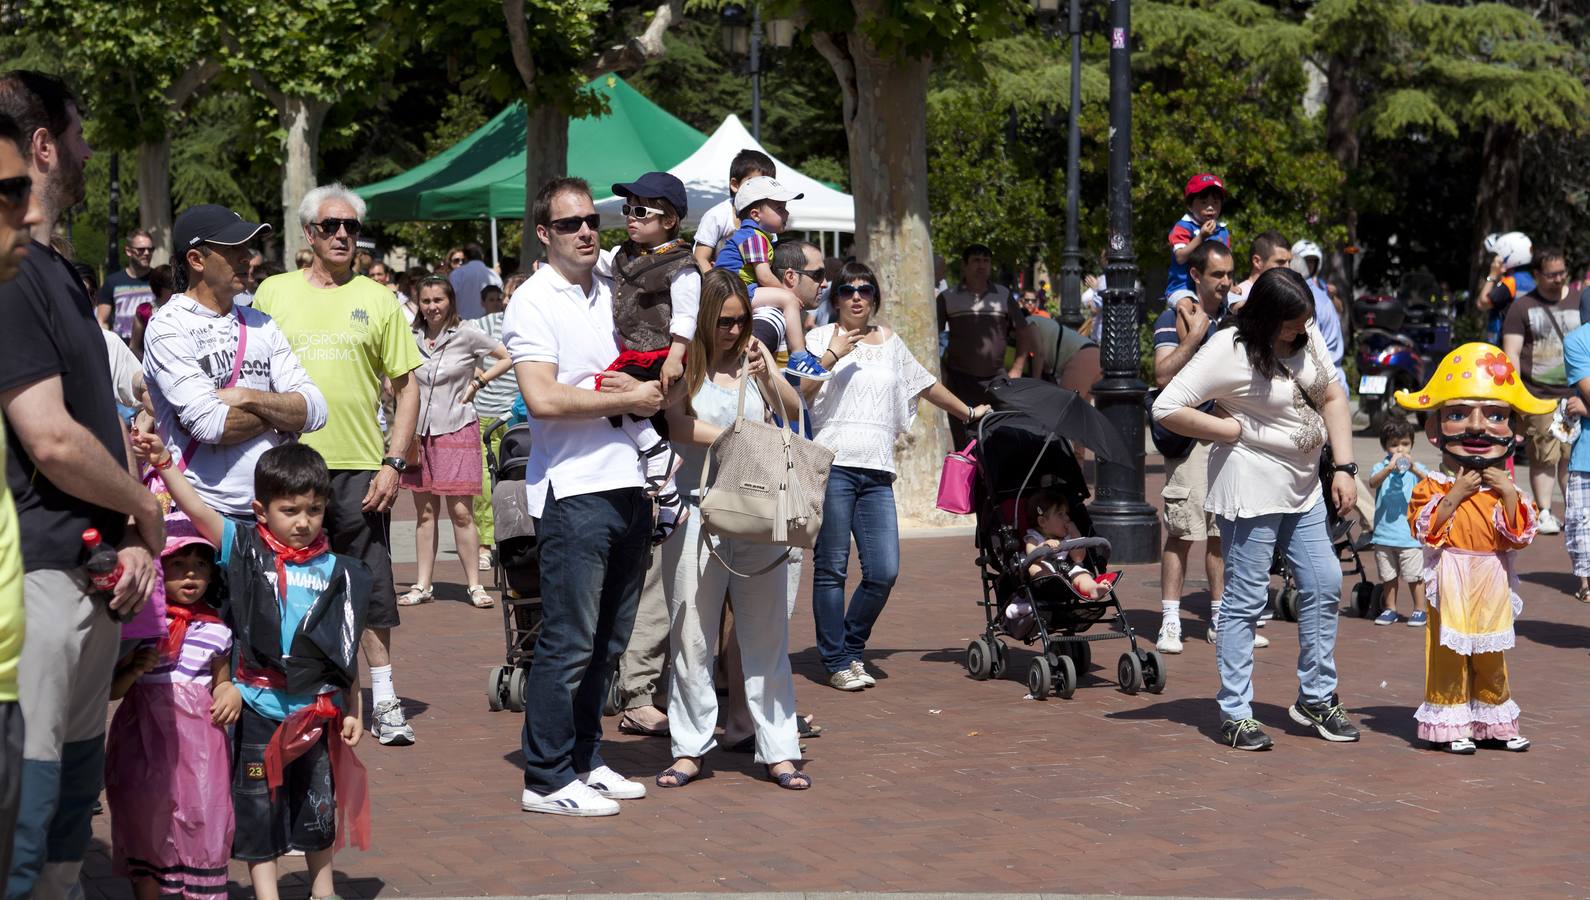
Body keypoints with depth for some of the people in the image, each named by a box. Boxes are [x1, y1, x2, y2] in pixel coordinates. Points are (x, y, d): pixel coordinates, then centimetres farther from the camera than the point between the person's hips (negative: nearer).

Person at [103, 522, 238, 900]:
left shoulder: (216, 630, 6)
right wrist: (133, 671, -18)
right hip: (143, 735, -1)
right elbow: (109, 690, 1)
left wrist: (231, 693, -3)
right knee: (144, 822, 8)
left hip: (199, 737, 1)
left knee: (202, 821, -1)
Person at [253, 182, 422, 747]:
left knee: (372, 585, 1)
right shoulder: (274, 292, 7)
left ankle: (384, 701, 10)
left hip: (360, 467, -1)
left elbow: (407, 386, 6)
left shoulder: (376, 299, 6)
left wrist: (394, 463, -3)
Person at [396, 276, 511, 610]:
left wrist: (478, 382, -4)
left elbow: (508, 358, 2)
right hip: (420, 431, 4)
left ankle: (475, 585, 0)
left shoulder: (467, 336, -3)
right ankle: (422, 585, 12)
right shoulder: (411, 339, 7)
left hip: (457, 430, -3)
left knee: (461, 512, -6)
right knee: (425, 512, 7)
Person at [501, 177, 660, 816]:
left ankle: (584, 758, 23)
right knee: (569, 643, -6)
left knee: (607, 641, 13)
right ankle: (547, 780, 2)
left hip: (627, 484, 8)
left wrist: (644, 389, 7)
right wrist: (626, 399, -11)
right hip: (573, 491, -7)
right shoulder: (534, 302, -6)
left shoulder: (613, 292, 16)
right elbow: (543, 399, -18)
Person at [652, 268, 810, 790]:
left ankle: (779, 750, 8)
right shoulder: (685, 364, 1)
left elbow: (793, 410, 9)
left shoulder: (753, 356, 12)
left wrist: (766, 376, -7)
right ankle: (690, 748, 12)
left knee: (767, 634, 4)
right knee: (693, 636, 3)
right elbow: (677, 422, -13)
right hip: (699, 511, -3)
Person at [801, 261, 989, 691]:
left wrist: (969, 412, 43)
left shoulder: (888, 341, 20)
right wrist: (832, 355, -13)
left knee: (884, 571, -5)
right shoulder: (821, 337, 6)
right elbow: (799, 391, -7)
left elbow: (926, 384, 34)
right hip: (832, 465, -4)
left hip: (877, 472, 4)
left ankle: (853, 649, 14)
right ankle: (836, 662, 5)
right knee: (831, 569, -4)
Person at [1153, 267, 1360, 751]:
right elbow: (1166, 408, -21)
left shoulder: (1308, 337, 3)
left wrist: (1344, 467, 4)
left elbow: (1332, 397, 13)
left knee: (1324, 585, 8)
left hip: (1303, 489, 7)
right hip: (1250, 490, -7)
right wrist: (1235, 430, -15)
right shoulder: (1228, 351, -18)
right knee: (1245, 599, -3)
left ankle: (1316, 698, 21)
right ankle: (1235, 713, 6)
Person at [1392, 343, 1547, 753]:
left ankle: (1495, 721, 22)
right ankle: (1451, 724, 6)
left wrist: (1509, 496, -14)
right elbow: (1425, 530, -15)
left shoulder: (1506, 489, 4)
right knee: (1449, 651, -1)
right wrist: (1454, 496, -19)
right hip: (1451, 585, -3)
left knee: (1491, 656, 11)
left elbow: (1521, 537, -4)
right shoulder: (1433, 487, -4)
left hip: (1492, 586, 3)